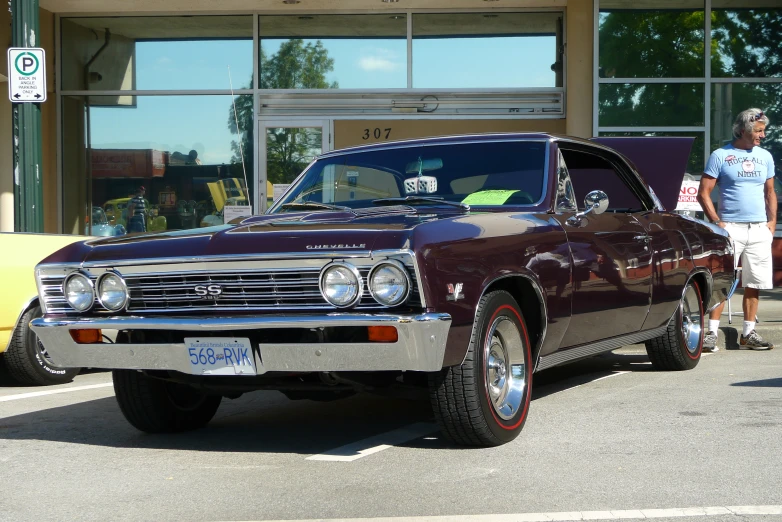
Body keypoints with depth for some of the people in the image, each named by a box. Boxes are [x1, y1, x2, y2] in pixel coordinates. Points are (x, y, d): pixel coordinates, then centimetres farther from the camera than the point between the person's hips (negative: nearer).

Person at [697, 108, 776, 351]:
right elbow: (703, 194, -3)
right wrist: (717, 222, -12)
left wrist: (772, 220, 7)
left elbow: (770, 192, 20)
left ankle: (748, 334, 13)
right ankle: (712, 332, -7)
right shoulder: (720, 156, -2)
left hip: (759, 229, 5)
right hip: (730, 227, -4)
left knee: (753, 284, 5)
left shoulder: (765, 156, 13)